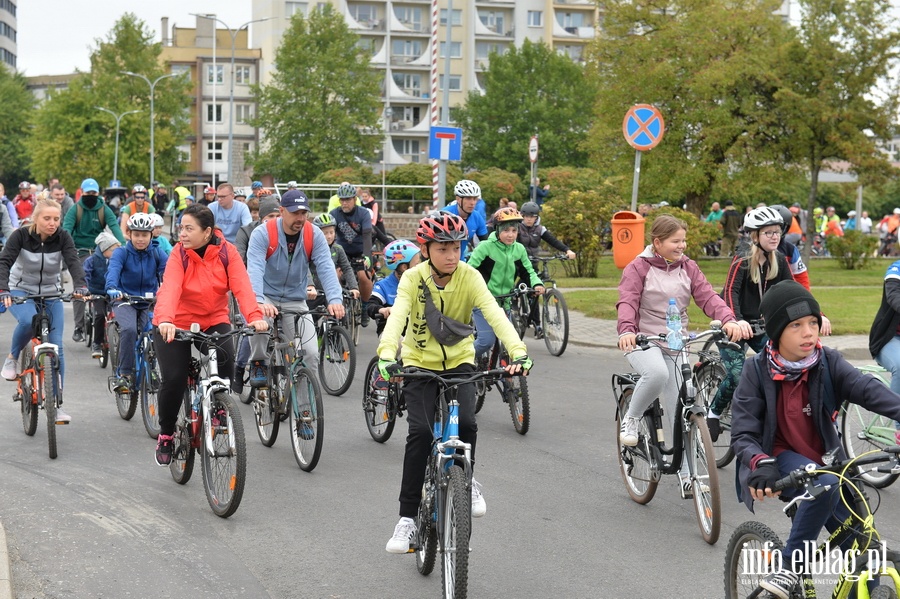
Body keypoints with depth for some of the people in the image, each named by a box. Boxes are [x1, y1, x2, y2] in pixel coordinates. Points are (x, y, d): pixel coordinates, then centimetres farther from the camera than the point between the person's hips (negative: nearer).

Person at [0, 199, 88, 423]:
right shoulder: (21, 235, -16)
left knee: (56, 348, -7)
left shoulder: (63, 238, -13)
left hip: (51, 295, 2)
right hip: (21, 292, -2)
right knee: (28, 320, -37)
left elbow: (73, 261, -27)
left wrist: (80, 286, -46)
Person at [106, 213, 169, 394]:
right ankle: (123, 375, -20)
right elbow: (113, 269, -25)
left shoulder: (157, 253, 0)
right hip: (125, 300, -2)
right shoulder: (122, 253, -6)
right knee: (129, 330, -30)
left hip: (149, 302, 2)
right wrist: (111, 288, -47)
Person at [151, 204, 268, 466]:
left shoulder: (227, 252, -11)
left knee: (225, 363, -26)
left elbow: (241, 286, -24)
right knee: (173, 379, -13)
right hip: (176, 325, -1)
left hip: (214, 321, 1)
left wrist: (255, 316, -42)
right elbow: (170, 288, -31)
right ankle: (165, 435, 11)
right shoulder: (179, 253, -15)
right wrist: (165, 320, -50)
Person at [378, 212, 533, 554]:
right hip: (420, 363, -1)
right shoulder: (413, 279, -15)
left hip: (459, 362, 1)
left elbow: (495, 314, -26)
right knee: (420, 432, -19)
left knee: (466, 423, -24)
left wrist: (518, 352, -43)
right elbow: (397, 317, -30)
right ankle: (408, 517, -8)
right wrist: (387, 356, -49)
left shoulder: (469, 277, -13)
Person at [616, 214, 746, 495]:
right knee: (657, 373, -38)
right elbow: (627, 301, -18)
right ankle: (631, 419, -10)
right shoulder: (638, 267, -5)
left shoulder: (688, 267, 7)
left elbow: (708, 297, -4)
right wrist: (626, 330, -38)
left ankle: (687, 476, 8)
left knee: (680, 410, 1)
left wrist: (729, 320, -24)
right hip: (642, 341, -4)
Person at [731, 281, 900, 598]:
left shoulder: (828, 362, -8)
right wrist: (762, 464, -38)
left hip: (824, 461, 4)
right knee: (825, 485, -36)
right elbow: (742, 434, -16)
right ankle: (791, 563, -21)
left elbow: (868, 389, -26)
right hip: (782, 461, -4)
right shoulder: (758, 370, -14)